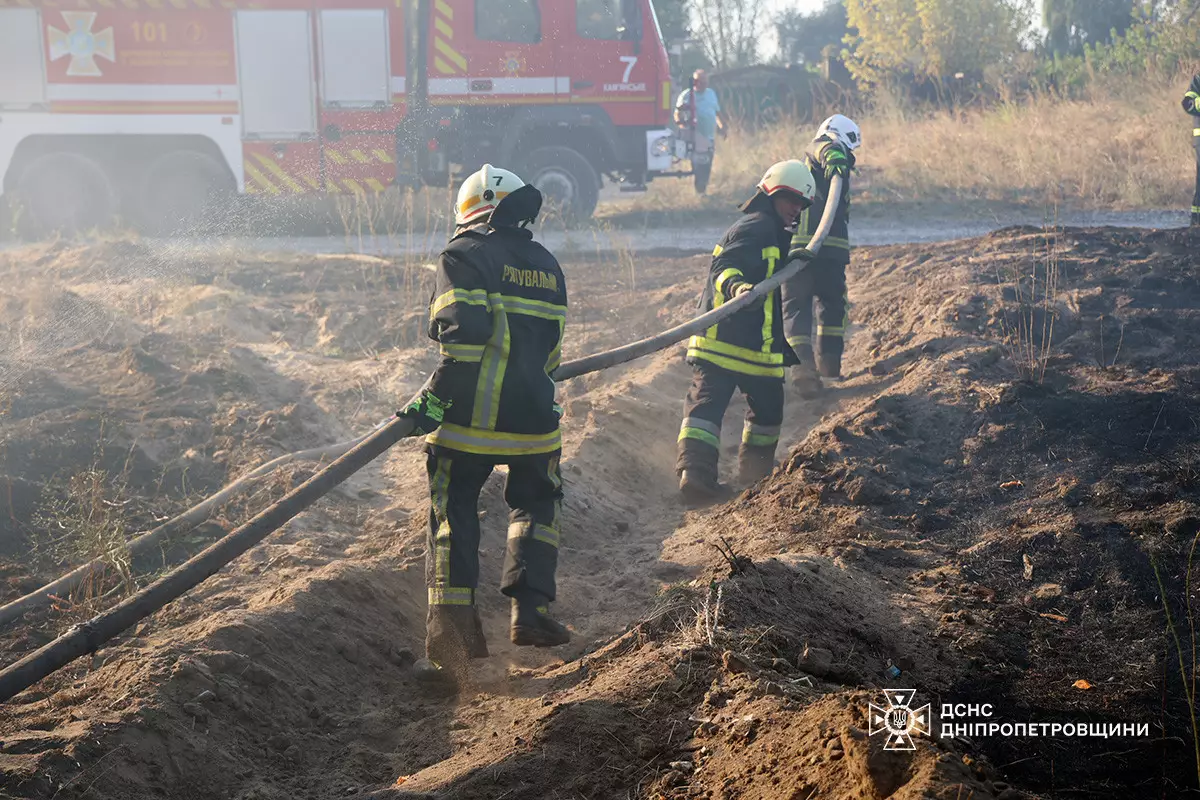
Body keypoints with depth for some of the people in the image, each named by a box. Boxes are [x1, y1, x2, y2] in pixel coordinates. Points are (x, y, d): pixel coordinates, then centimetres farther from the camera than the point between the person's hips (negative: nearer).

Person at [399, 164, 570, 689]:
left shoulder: (464, 256, -3)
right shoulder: (546, 266, 17)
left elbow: (464, 333, -18)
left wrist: (435, 397, -14)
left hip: (468, 420, -4)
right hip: (533, 421, 4)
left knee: (453, 524, 5)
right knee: (537, 504, 24)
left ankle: (452, 645, 2)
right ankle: (530, 610, 10)